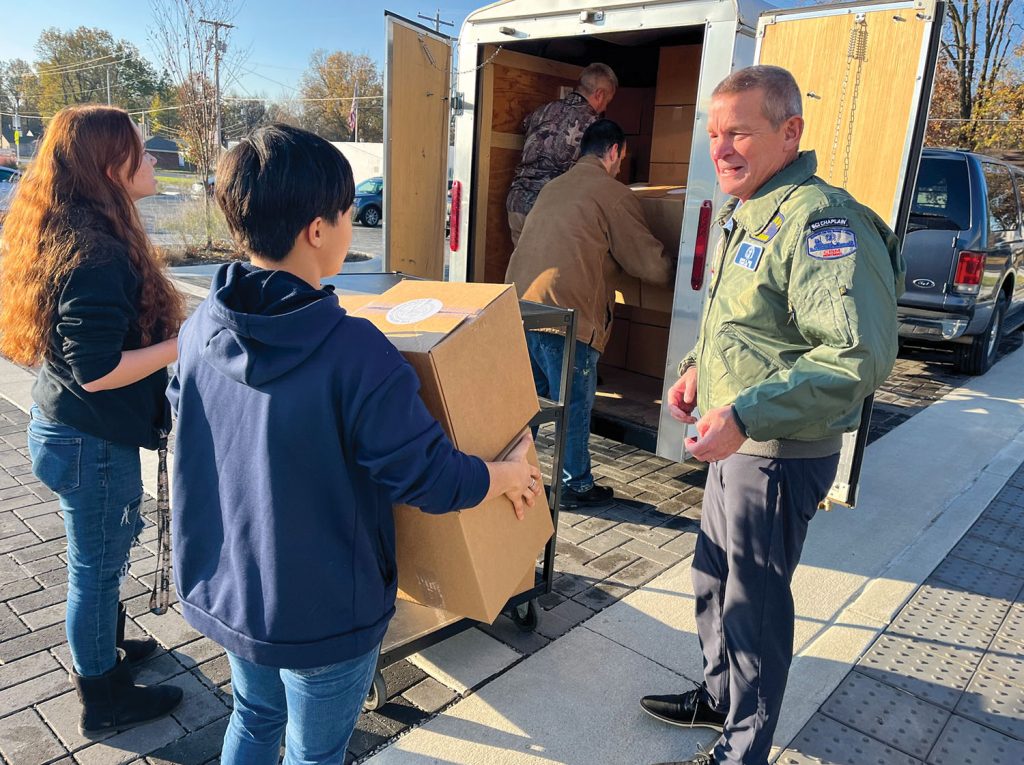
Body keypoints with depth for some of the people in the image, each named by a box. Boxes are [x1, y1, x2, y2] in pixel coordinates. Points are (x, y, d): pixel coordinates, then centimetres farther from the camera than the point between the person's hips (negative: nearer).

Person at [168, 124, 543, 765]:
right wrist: (510, 475, -5)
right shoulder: (354, 352, -31)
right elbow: (432, 481, -24)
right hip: (322, 617, -6)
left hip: (220, 591, 6)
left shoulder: (201, 328, -10)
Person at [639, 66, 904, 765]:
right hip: (737, 444, 10)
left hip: (779, 457, -9)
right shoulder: (747, 216, 10)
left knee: (754, 601, 7)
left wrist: (746, 414, -33)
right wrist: (698, 367, 6)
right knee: (714, 577, 23)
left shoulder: (822, 221, -22)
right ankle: (719, 695, 46)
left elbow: (861, 355, -30)